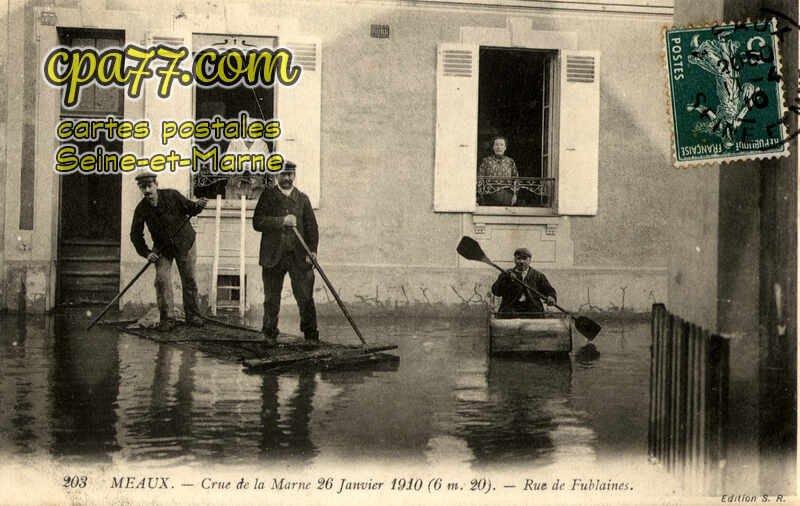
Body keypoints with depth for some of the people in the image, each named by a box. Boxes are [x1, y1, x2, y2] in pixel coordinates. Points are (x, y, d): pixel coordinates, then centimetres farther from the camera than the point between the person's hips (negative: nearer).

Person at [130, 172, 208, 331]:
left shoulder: (172, 196, -19)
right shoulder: (141, 209, -14)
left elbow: (189, 209, -5)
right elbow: (135, 235, -4)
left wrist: (198, 206, -28)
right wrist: (146, 253, -15)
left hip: (184, 243, -1)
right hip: (162, 248, 1)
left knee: (189, 280, 4)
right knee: (162, 279, -11)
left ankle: (192, 315, 19)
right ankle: (166, 319, -2)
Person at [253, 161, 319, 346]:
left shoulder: (302, 198, 12)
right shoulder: (267, 195, 6)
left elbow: (311, 227, 7)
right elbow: (257, 222, -5)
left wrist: (313, 250, -6)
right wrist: (282, 221, -15)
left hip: (299, 256, 1)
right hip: (273, 256, -1)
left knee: (306, 297, -3)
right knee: (271, 299, 6)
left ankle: (311, 334, 6)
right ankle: (269, 335, 18)